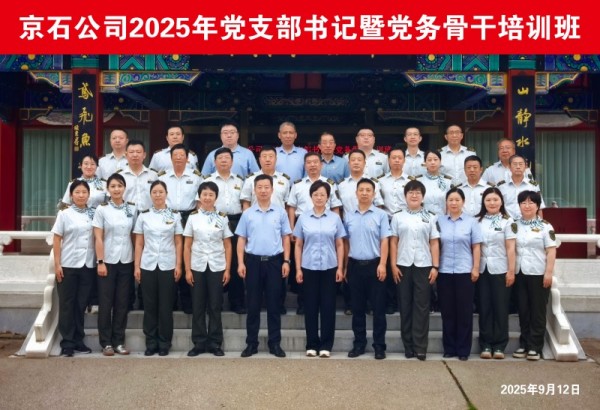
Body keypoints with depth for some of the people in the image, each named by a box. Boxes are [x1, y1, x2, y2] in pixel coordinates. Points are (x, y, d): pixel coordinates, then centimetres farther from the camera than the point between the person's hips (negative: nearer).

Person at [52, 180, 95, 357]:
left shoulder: (93, 214, 6)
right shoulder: (64, 214, 0)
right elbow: (56, 240, -2)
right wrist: (57, 264, -8)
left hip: (88, 265, 2)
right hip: (68, 265, -2)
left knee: (81, 304, 8)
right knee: (67, 304, 3)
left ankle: (78, 340, 17)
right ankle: (67, 342, 9)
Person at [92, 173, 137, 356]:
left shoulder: (132, 209, 3)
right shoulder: (102, 209, -4)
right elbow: (98, 238, -6)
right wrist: (100, 262, -11)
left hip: (126, 261, 2)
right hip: (108, 261, -2)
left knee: (122, 302, 7)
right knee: (106, 302, 3)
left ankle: (119, 341, 16)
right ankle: (106, 342, 12)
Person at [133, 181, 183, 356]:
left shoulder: (174, 215, 4)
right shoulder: (143, 216, 5)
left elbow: (178, 243, 3)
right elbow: (139, 244, 5)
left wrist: (178, 265, -4)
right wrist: (136, 266, -1)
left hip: (167, 266, -1)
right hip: (147, 266, 1)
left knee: (165, 306, 3)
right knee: (149, 305, 5)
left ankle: (164, 343, 12)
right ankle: (151, 343, 14)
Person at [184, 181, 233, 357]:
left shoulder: (222, 218, 3)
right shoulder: (193, 217, 3)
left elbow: (228, 246, 3)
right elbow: (187, 245, 2)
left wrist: (227, 269, -3)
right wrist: (187, 269, -4)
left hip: (217, 267, 0)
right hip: (198, 267, 0)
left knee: (215, 307, 4)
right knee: (198, 307, 5)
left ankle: (215, 344, 12)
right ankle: (199, 343, 14)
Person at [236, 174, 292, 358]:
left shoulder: (280, 212, 4)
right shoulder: (247, 214, 4)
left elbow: (286, 238, 6)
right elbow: (241, 240, 4)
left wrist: (286, 261, -1)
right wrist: (241, 263, -4)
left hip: (274, 261, 0)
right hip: (253, 261, 0)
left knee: (274, 304, 5)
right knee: (253, 304, 6)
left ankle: (275, 343, 14)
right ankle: (251, 343, 15)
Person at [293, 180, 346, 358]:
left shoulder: (335, 218, 3)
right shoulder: (303, 218, 3)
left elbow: (340, 245, 4)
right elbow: (298, 245, 5)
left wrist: (340, 268, -2)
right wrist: (298, 268, -1)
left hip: (329, 268, 0)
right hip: (309, 268, 0)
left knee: (328, 306, 3)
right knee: (310, 306, 5)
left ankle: (326, 345, 12)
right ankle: (312, 344, 15)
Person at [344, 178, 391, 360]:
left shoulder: (381, 215, -1)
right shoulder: (349, 217, 8)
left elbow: (384, 241, -5)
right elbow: (346, 243, 11)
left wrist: (382, 264, -13)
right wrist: (345, 266, 8)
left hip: (374, 264, -3)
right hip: (355, 265, 3)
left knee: (378, 307, 1)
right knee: (357, 307, 9)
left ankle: (379, 345, 9)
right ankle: (359, 344, 18)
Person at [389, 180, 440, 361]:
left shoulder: (430, 217, 8)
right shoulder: (398, 217, 7)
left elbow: (434, 243, 4)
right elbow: (393, 242, 5)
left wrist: (435, 266, -3)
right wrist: (393, 265, -3)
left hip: (423, 266, 0)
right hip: (403, 266, 0)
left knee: (422, 306, 0)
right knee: (405, 306, 4)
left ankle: (420, 347, 4)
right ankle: (408, 346, 12)